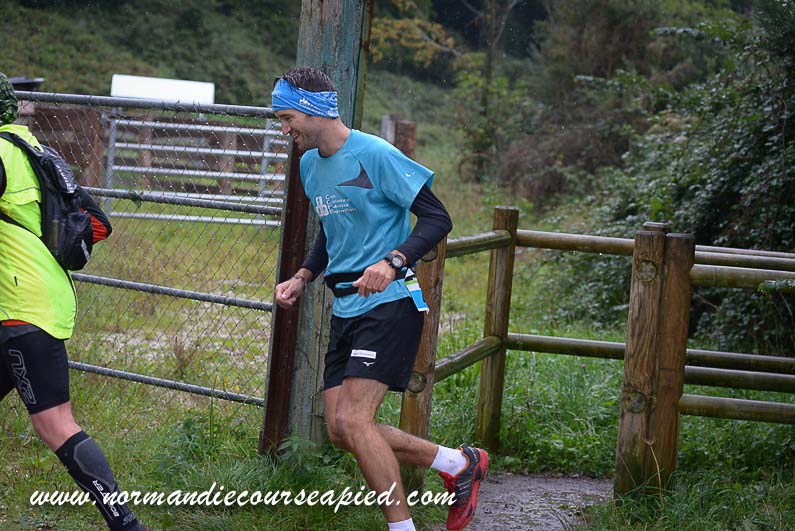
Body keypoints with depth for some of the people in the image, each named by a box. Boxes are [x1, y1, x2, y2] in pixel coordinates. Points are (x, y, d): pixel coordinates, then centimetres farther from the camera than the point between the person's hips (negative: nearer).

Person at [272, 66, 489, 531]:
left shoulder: (375, 155, -13)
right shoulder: (310, 165, 13)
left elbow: (437, 218, -14)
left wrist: (393, 262, -29)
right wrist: (303, 277, 13)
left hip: (389, 305, -9)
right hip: (346, 309, 9)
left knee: (352, 420, -18)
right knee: (341, 430, 4)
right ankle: (460, 464, 18)